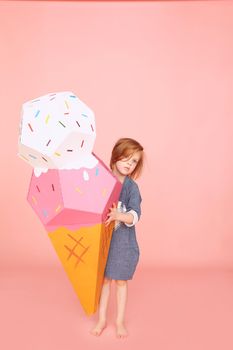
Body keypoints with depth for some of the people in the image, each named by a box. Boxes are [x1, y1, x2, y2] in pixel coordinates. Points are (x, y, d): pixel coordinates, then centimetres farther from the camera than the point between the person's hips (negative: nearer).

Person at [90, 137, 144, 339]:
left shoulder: (132, 187, -11)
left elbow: (135, 216, -20)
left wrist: (118, 216, -37)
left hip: (123, 241, -1)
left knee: (121, 281, 13)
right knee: (104, 279, 14)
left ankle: (120, 321, 31)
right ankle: (102, 320, 31)